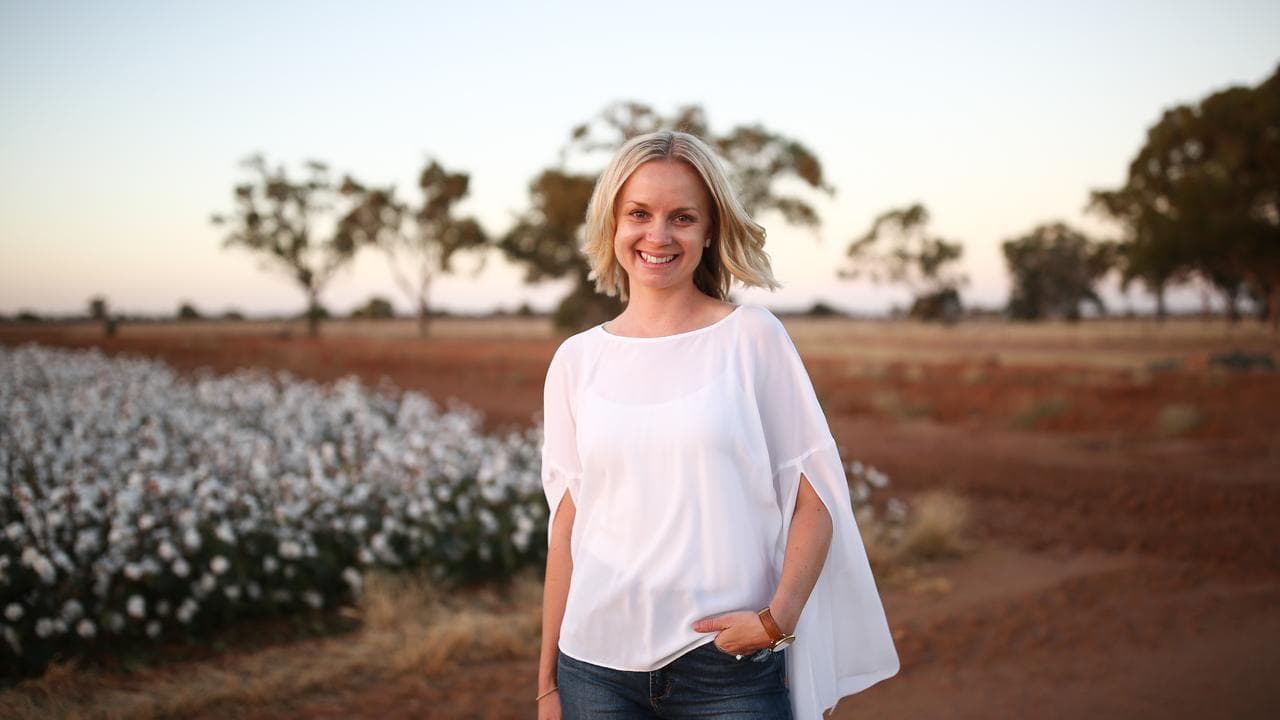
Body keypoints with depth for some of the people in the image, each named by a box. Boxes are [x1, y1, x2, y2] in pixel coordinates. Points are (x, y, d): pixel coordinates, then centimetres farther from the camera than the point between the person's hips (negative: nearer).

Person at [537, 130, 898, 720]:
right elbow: (566, 526, 7)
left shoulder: (753, 337, -3)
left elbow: (815, 499, -2)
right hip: (597, 665, 2)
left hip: (729, 666, -2)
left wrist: (778, 616, -16)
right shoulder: (577, 360, 4)